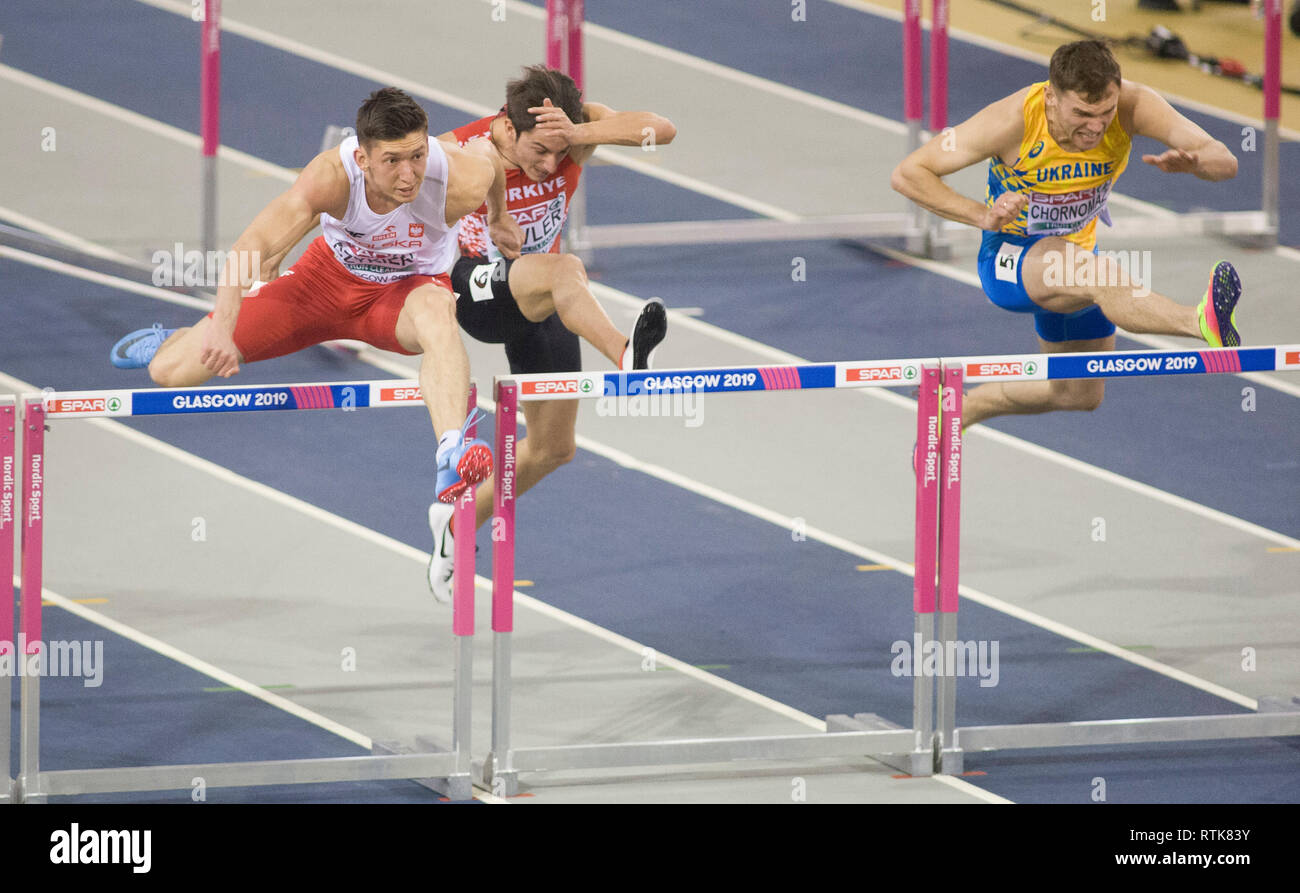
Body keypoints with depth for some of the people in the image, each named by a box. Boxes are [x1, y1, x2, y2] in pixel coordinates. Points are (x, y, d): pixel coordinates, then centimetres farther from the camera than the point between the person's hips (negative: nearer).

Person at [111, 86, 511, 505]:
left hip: (407, 288, -1)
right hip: (332, 273, 1)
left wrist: (500, 216, 15)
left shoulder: (463, 180, -33)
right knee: (169, 371, 2)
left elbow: (492, 162, -6)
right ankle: (172, 343, 42)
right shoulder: (332, 176, -36)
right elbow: (250, 249, -42)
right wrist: (223, 327, -57)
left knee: (436, 311, -43)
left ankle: (451, 456, -57)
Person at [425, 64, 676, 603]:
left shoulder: (582, 123, -17)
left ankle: (459, 522, 31)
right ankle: (625, 353, -69)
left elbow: (661, 130, -33)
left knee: (553, 448, 9)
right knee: (564, 270, -39)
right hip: (477, 289, -5)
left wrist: (576, 135, -47)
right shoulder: (456, 154, -22)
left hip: (539, 301, 6)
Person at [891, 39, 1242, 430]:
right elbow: (907, 173, -22)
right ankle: (1203, 323, -66)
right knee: (1102, 273, -38)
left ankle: (962, 410, 41)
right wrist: (983, 216, -35)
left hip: (1077, 255, 6)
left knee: (1080, 394, 18)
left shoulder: (1131, 106, -22)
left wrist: (1190, 161, -51)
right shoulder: (1014, 120, -29)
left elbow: (1225, 162, -27)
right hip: (1008, 262, -6)